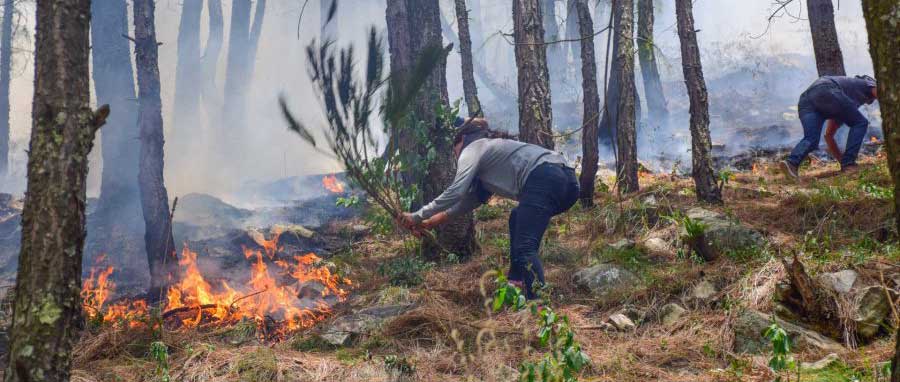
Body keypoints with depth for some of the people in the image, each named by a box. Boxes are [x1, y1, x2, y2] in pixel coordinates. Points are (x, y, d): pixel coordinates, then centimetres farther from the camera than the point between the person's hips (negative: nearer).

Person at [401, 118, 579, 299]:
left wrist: (418, 216, 6)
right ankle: (516, 281, 23)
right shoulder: (492, 149, 37)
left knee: (524, 248, -15)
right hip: (567, 180, 10)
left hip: (544, 180, -10)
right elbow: (475, 197, 42)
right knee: (518, 218, 31)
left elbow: (455, 193, -3)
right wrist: (438, 218, 44)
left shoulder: (472, 149, 11)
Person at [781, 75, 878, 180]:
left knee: (810, 139, -3)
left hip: (805, 101, 7)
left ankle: (792, 162, -31)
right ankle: (848, 164, 1)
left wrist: (841, 160, 40)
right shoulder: (869, 84, 29)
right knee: (860, 123, 8)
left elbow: (828, 135, 42)